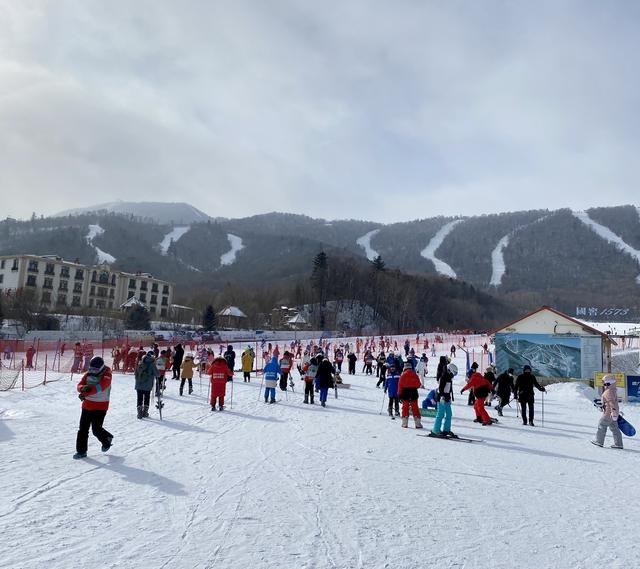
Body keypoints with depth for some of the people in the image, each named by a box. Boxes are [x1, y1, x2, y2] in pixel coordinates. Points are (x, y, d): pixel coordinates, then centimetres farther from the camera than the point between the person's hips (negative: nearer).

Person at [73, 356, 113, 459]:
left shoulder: (106, 375, -13)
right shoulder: (89, 373, 4)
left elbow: (100, 387, -27)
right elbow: (80, 385, -5)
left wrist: (86, 392, -37)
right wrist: (83, 388, -29)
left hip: (100, 406, -5)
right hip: (87, 405, 6)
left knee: (96, 429, -3)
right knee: (83, 429, 6)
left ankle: (107, 439, 27)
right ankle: (81, 451, 18)